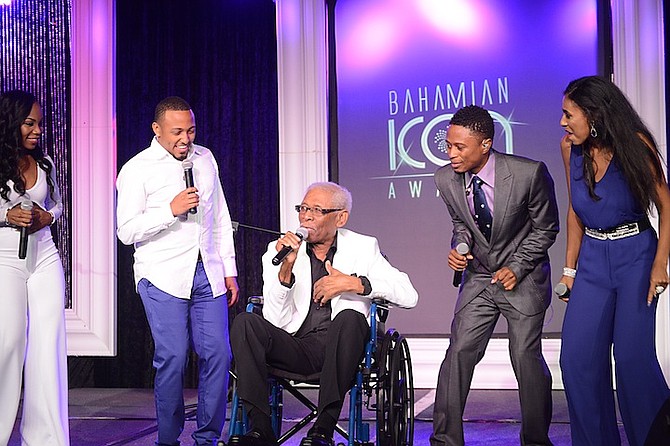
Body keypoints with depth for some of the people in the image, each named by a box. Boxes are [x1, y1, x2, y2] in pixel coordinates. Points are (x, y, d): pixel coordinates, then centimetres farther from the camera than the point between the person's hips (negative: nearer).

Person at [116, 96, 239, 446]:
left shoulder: (205, 159, 14)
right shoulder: (137, 169, -2)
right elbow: (127, 231, -7)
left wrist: (229, 270, 17)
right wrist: (172, 210, -17)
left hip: (208, 275, 5)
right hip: (163, 278, -4)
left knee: (218, 354, -2)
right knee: (172, 358, -9)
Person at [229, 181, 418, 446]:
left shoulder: (363, 247, 9)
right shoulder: (279, 251, 9)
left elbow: (409, 296, -3)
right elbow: (276, 322, -3)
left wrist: (355, 283, -12)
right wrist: (286, 268, -15)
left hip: (338, 348, -1)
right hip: (294, 348, 1)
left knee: (349, 317, -33)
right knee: (245, 322, -24)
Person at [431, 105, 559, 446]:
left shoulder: (529, 173, -21)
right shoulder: (446, 179, -9)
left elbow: (545, 228, -6)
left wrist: (516, 267, -13)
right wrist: (460, 246, -11)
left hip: (522, 277, -3)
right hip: (478, 278, 3)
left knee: (526, 356, -5)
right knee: (459, 352, -5)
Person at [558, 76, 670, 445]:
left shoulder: (635, 144, -10)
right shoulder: (571, 148, 2)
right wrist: (570, 268, 10)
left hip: (635, 254, -4)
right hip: (592, 258, 5)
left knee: (632, 355, -9)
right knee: (576, 357, -2)